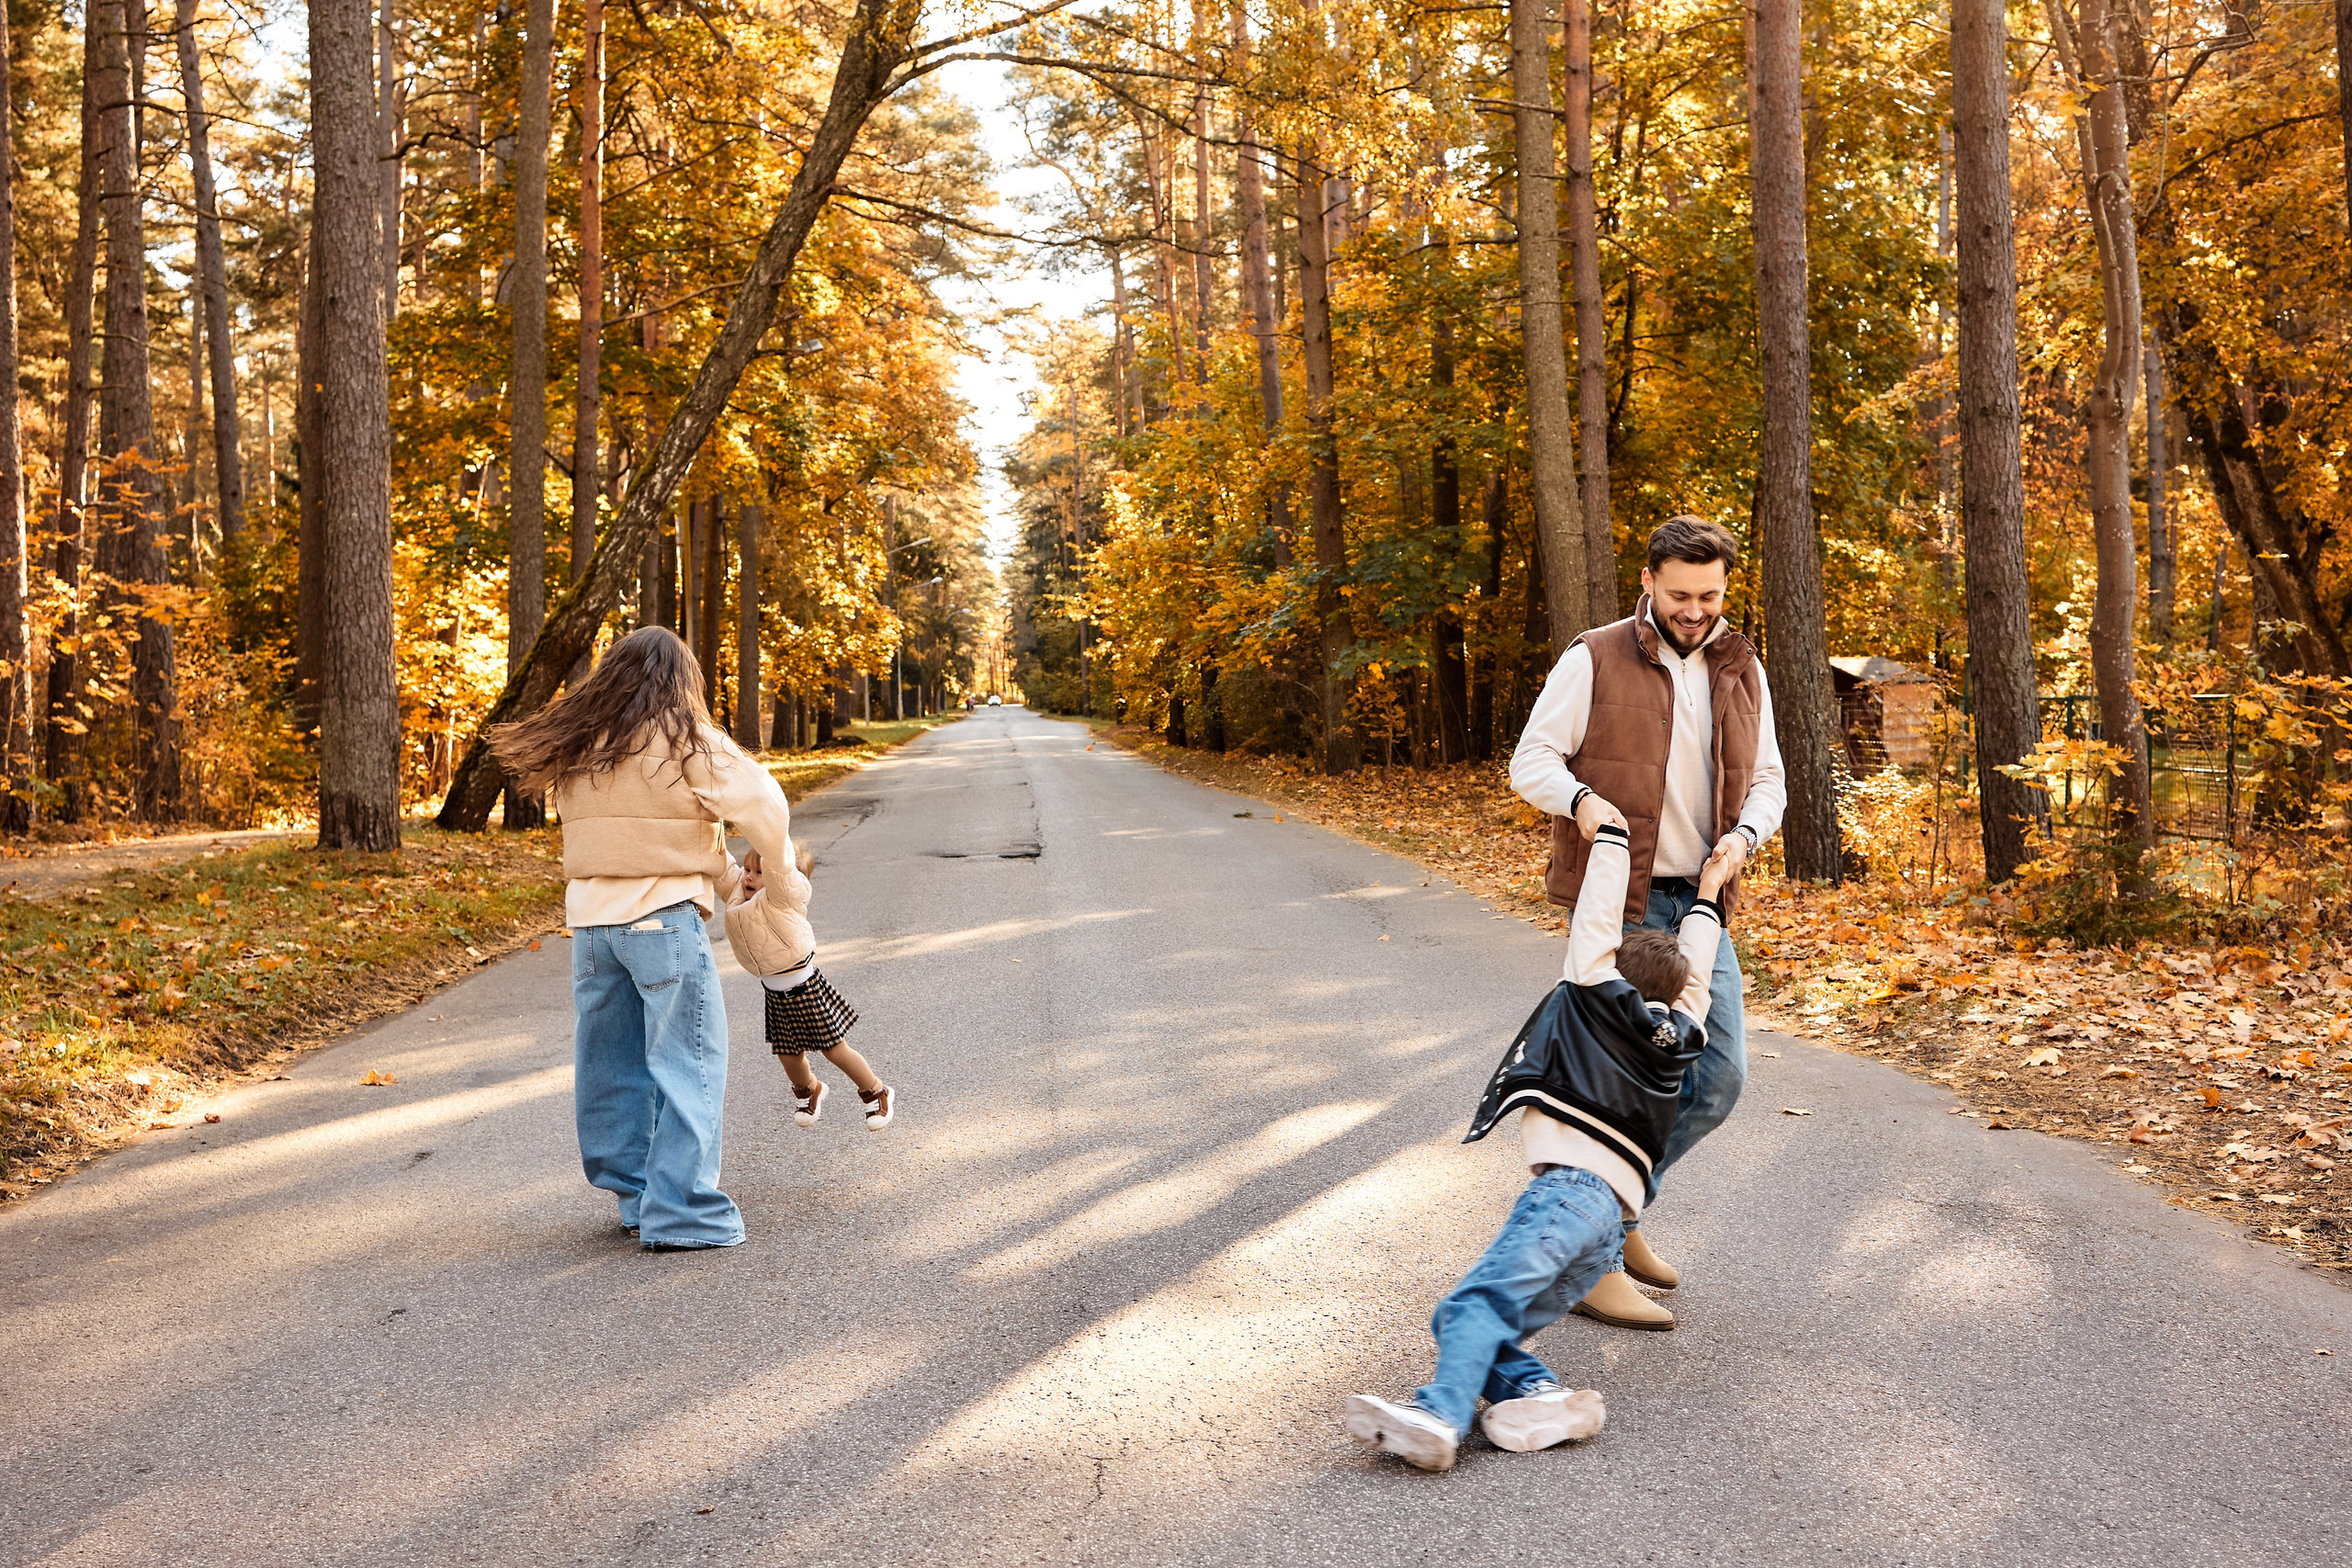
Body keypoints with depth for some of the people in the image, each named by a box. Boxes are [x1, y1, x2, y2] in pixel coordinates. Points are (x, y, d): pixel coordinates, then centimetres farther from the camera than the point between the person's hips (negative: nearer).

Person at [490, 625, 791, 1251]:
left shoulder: (578, 750, 10)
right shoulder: (687, 743, -8)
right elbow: (764, 806, -9)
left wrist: (728, 877, 19)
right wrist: (780, 868, 12)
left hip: (591, 918, 6)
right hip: (662, 918, -6)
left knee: (612, 1064, 14)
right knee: (688, 1065, -1)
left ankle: (637, 1196, 26)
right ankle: (682, 1215, -3)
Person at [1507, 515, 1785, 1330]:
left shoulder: (1742, 670, 11)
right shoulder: (1595, 660, -5)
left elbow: (1767, 778, 15)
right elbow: (1531, 759, -5)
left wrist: (1744, 835, -7)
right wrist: (1580, 798, -26)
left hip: (1699, 907, 6)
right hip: (1617, 904, -6)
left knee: (1719, 1078, 6)